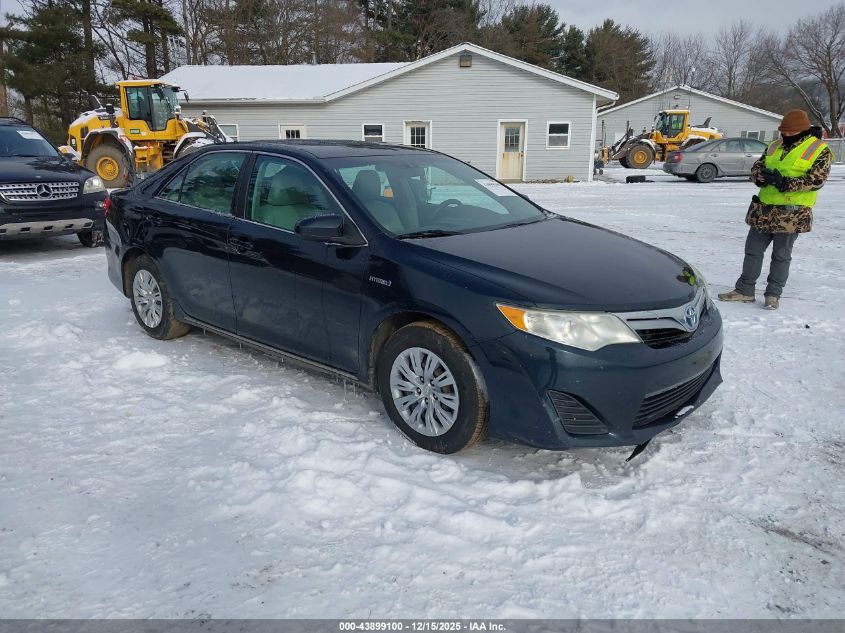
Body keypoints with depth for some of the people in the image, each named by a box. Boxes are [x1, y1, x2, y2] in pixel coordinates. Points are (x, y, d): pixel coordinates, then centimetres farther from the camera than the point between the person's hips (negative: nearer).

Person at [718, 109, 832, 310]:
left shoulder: (819, 150, -4)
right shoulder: (774, 146, 12)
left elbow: (816, 180, -14)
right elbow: (756, 167, 11)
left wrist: (786, 183, -24)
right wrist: (762, 175, -13)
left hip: (791, 213, -5)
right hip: (763, 209, 6)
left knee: (781, 255, 3)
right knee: (753, 249, 8)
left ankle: (773, 295, 14)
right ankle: (745, 290, 18)